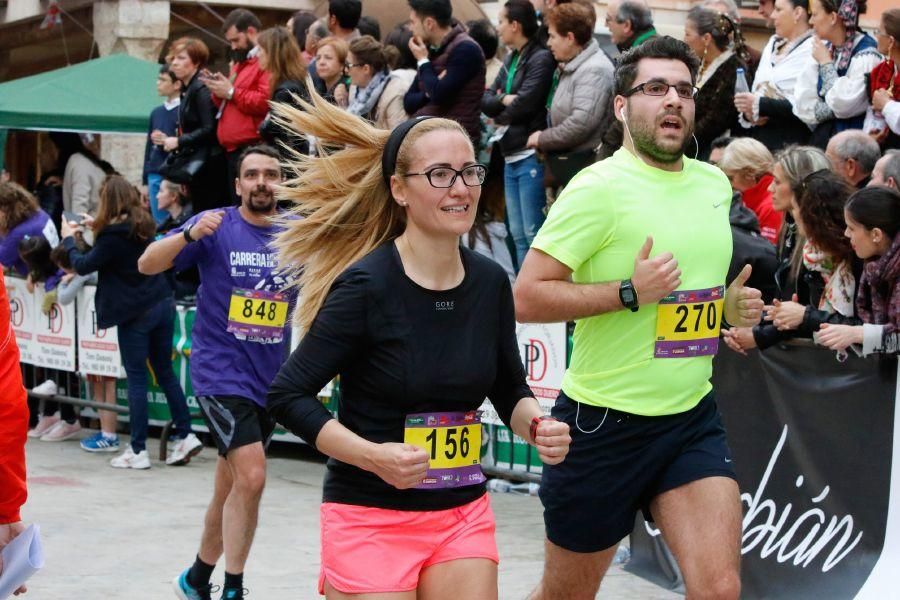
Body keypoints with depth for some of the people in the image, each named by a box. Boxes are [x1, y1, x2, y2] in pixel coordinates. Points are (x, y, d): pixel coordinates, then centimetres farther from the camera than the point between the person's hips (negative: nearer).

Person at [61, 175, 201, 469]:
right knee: (165, 372, 14)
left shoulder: (114, 236, -18)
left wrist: (69, 239, 7)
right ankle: (185, 436, 12)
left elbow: (83, 265, -9)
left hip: (136, 313, -7)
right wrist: (99, 227, 24)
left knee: (136, 379, -1)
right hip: (162, 304, 7)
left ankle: (137, 451, 2)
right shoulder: (143, 225, 4)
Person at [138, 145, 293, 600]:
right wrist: (190, 234, -30)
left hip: (269, 380, 5)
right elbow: (147, 264, -11)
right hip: (221, 374, -5)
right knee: (251, 476, -18)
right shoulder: (216, 227, -7)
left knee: (231, 487, 14)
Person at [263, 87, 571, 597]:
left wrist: (538, 426, -6)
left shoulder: (491, 282, 1)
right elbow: (288, 396, -13)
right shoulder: (366, 284, -16)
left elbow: (510, 390, 15)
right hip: (371, 517, -5)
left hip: (464, 513, 5)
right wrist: (373, 455, -23)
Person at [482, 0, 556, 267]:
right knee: (518, 233, 11)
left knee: (532, 232, -8)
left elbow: (524, 104, -17)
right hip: (510, 157, 9)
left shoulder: (541, 59, -9)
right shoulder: (510, 60, 16)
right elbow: (485, 100, 11)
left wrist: (500, 115, 1)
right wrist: (504, 100, -9)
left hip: (531, 156, -8)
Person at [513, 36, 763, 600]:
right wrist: (630, 293, -25)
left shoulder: (715, 183, 7)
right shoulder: (600, 187, -14)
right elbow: (526, 297, -19)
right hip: (605, 425, -5)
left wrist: (730, 305, 5)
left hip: (694, 420, 5)